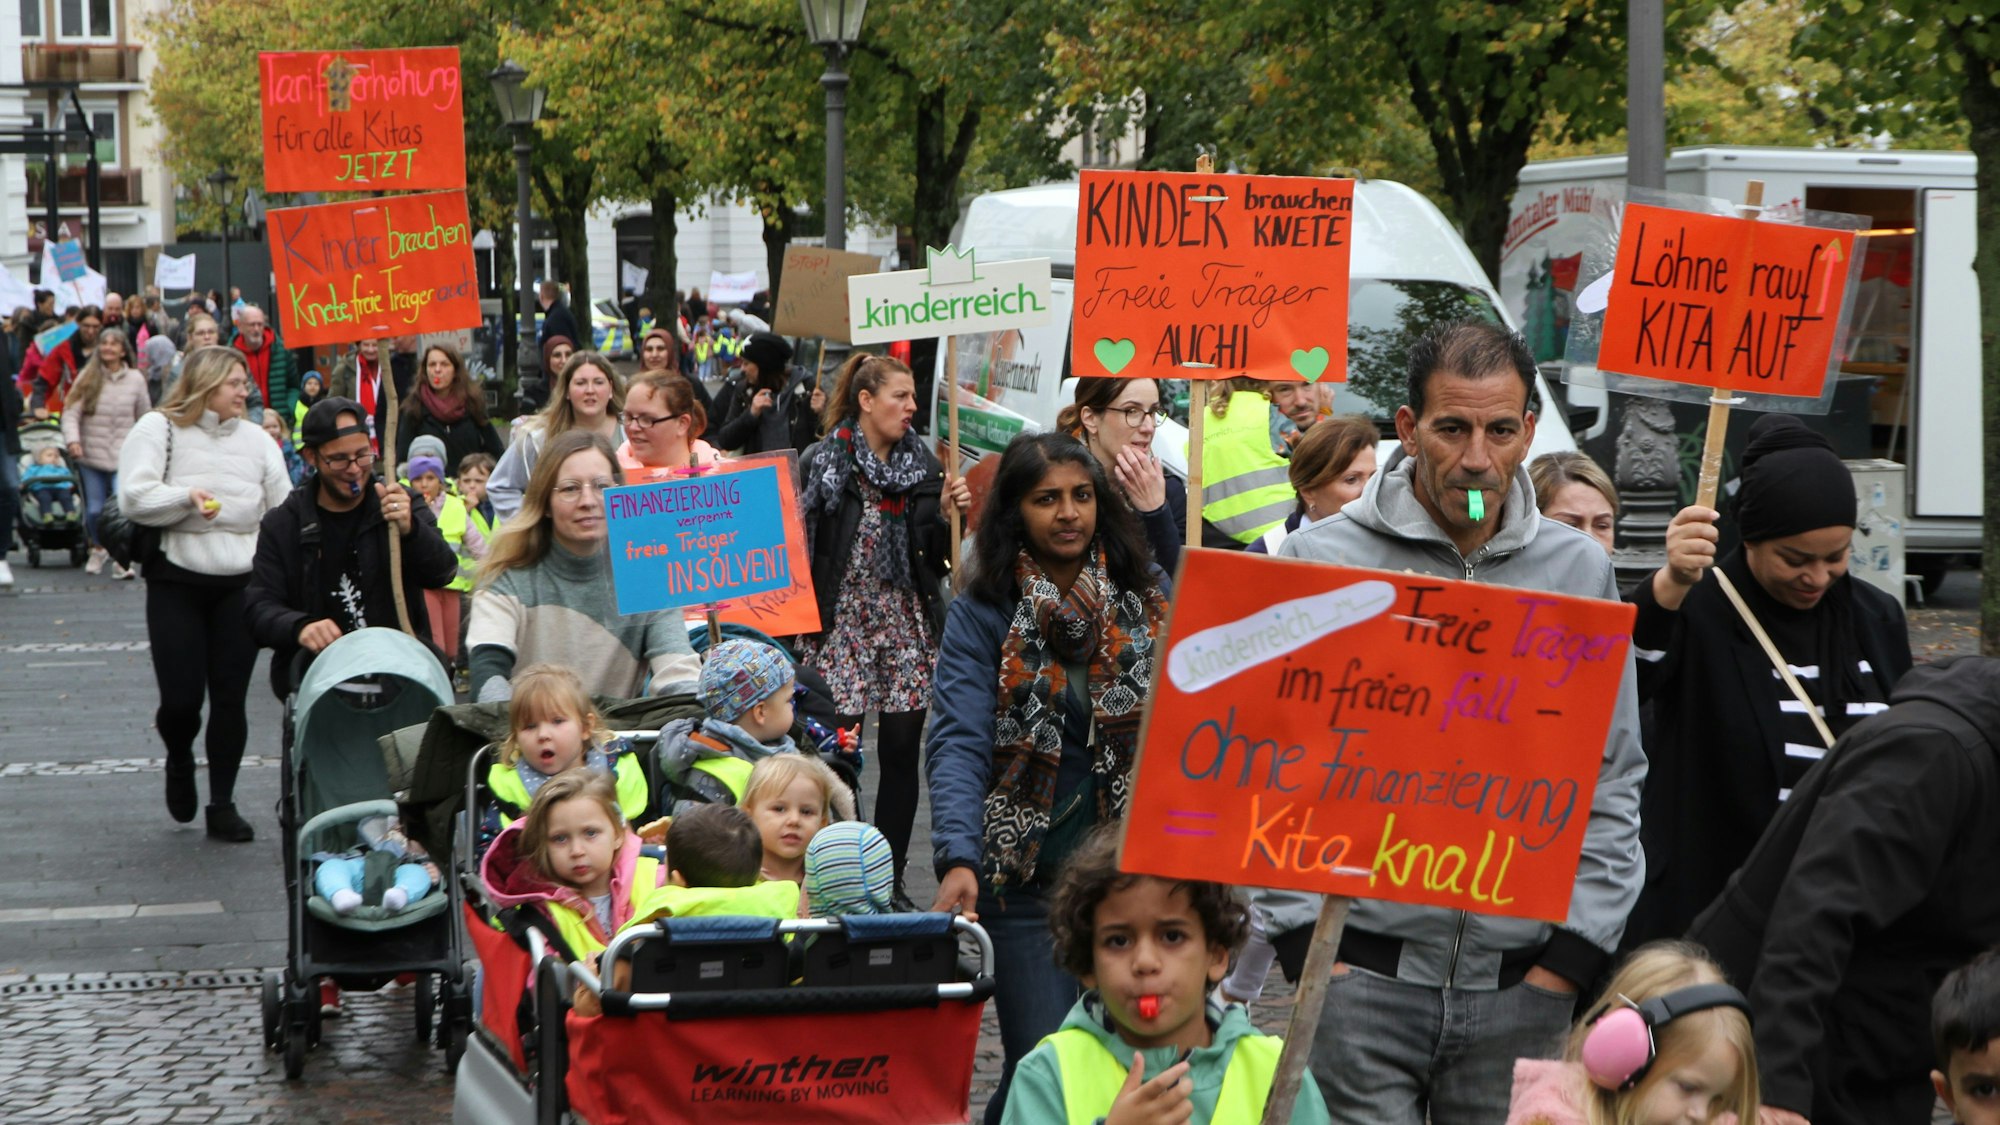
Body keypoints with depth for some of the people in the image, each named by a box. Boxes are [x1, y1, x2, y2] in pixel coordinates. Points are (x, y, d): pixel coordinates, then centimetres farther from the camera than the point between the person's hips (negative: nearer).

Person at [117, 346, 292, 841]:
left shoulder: (256, 439, 9)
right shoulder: (159, 429, -2)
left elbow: (284, 510, 7)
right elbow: (133, 499, -12)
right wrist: (186, 497, -25)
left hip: (241, 586, 3)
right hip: (176, 582, -3)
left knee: (230, 698, 3)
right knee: (181, 697, -5)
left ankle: (222, 805, 13)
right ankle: (179, 761, 29)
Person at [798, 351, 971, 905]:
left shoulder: (922, 465, 9)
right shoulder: (822, 463, -2)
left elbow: (935, 557, 9)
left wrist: (949, 512, -8)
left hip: (906, 624, 4)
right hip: (841, 624, -4)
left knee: (901, 751, 3)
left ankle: (890, 879, 13)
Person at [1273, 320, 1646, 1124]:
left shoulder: (1579, 571, 8)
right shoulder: (1321, 561, 0)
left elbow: (1612, 780, 10)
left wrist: (1573, 953, 2)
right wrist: (1304, 940, -6)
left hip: (1521, 990, 2)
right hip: (1360, 975, -2)